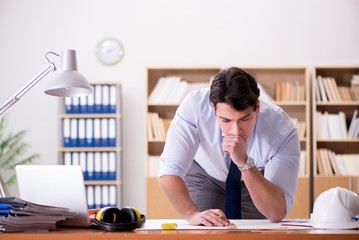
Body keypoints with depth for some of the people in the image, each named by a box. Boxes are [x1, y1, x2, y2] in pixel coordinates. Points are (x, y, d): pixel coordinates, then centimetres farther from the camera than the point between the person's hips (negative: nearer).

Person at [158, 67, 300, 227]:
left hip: (258, 176, 2)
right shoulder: (194, 106, -36)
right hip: (205, 175, -1)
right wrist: (192, 214, -53)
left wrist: (244, 162, -51)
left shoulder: (284, 131, -36)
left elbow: (277, 213, -39)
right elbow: (169, 171, -36)